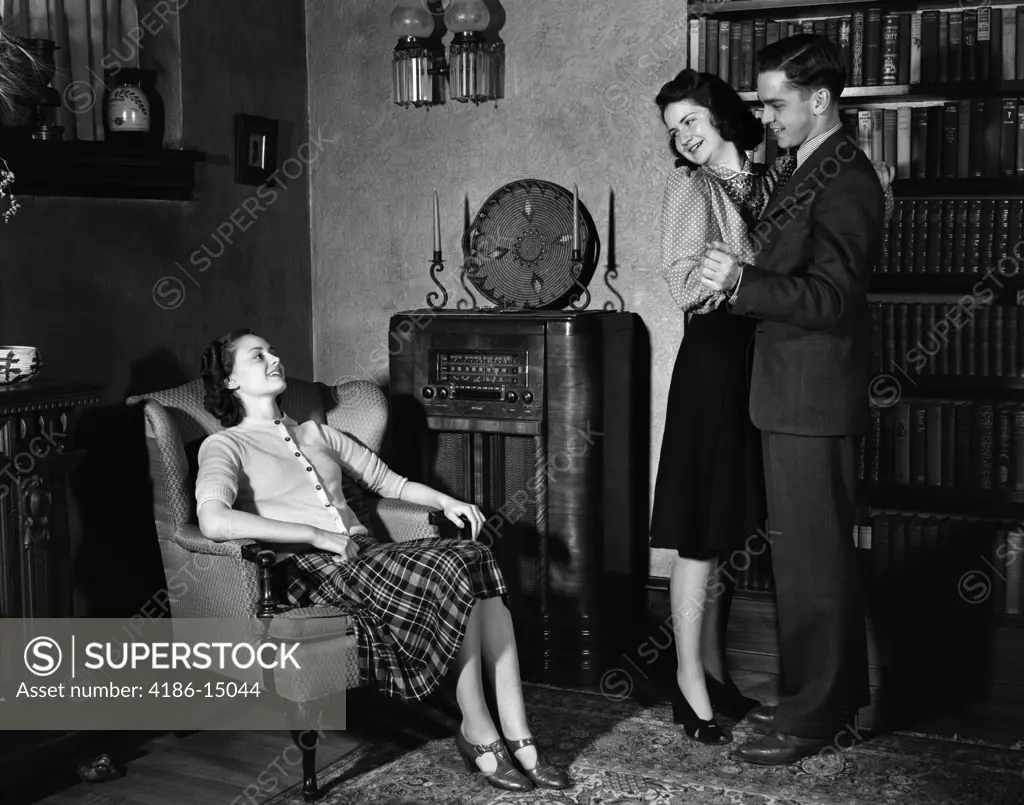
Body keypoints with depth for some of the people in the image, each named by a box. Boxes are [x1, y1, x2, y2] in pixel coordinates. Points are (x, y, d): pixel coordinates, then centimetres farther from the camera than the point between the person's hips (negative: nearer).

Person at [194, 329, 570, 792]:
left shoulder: (315, 433, 25)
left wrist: (444, 501, 10)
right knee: (450, 572, -27)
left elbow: (387, 481, 30)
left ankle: (518, 738, -21)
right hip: (310, 569, -6)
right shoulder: (225, 445, 3)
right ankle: (477, 732, -16)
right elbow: (214, 521, -17)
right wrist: (320, 536, -18)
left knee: (478, 559, -20)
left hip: (364, 554, 6)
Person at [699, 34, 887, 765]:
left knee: (811, 558, -2)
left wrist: (743, 281, -31)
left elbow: (832, 296, -23)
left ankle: (812, 716, 9)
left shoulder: (845, 181, -15)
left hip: (813, 402, -10)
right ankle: (835, 693, 30)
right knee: (822, 552, 17)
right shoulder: (811, 173, 15)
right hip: (795, 396, 10)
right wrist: (741, 279, 7)